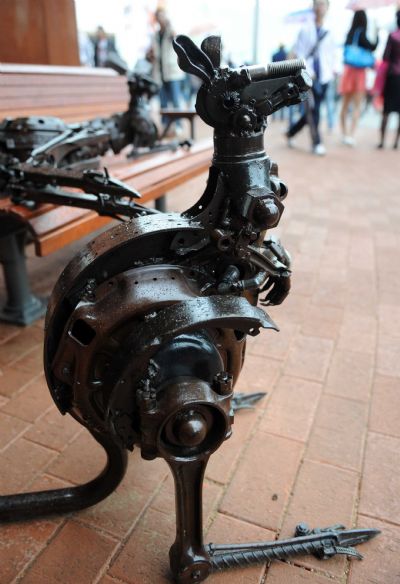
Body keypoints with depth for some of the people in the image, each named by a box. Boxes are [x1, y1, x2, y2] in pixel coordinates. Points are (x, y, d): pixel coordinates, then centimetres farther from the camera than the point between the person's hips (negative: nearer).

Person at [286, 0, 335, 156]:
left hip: (323, 77, 4)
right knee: (312, 110, -11)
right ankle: (317, 143, -5)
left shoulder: (328, 33, 11)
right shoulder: (306, 30, 2)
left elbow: (331, 54, 17)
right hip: (308, 76, -4)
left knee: (312, 110, 7)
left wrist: (332, 70, 3)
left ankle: (291, 132, 27)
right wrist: (308, 71, -10)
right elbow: (299, 53, 0)